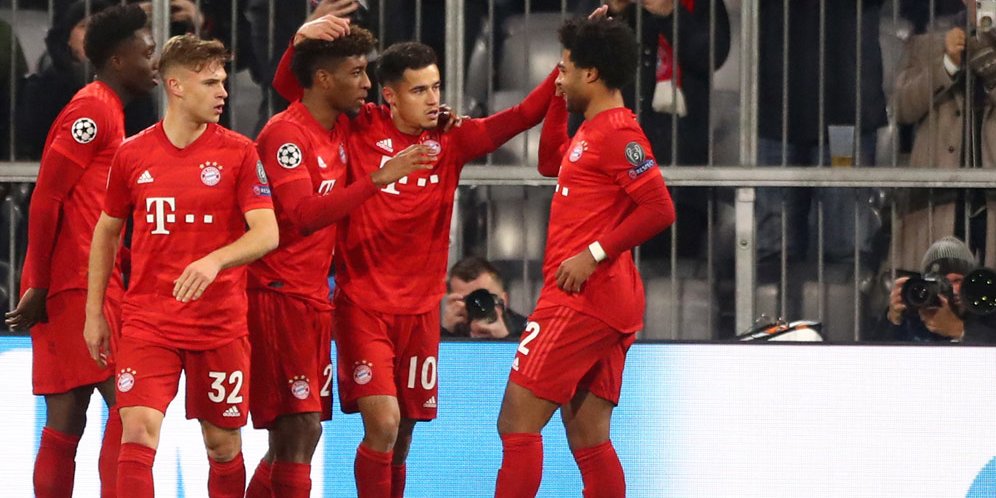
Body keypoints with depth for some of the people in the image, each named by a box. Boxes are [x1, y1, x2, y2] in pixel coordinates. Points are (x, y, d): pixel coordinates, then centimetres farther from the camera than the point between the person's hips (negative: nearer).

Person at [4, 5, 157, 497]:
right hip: (80, 286, -9)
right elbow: (46, 197, -15)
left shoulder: (108, 111, 20)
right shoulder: (93, 108, -9)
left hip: (80, 287, 9)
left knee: (66, 421, 6)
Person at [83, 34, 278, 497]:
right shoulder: (132, 154, 2)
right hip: (147, 323, 0)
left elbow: (267, 233, -11)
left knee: (223, 444, 8)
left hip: (220, 325, 0)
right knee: (138, 433, -14)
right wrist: (93, 312, 13)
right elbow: (107, 231, 15)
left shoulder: (239, 152, -3)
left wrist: (214, 261, -29)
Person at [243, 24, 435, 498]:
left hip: (313, 298, 9)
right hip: (279, 294, -9)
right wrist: (376, 180, -32)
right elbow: (304, 214, -25)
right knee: (300, 428, -14)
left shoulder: (341, 129, 11)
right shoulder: (286, 133, -14)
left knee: (299, 434, 10)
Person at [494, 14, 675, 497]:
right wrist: (562, 96, 26)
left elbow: (659, 209, -19)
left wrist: (594, 254, -20)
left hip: (581, 299, -10)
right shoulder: (593, 131, 18)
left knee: (517, 421, -10)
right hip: (605, 305, 10)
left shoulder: (616, 132, -12)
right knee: (588, 440, 8)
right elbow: (550, 162, 36)